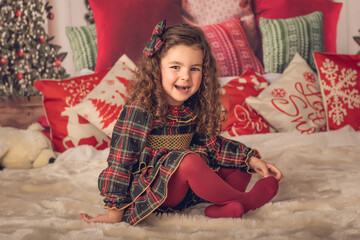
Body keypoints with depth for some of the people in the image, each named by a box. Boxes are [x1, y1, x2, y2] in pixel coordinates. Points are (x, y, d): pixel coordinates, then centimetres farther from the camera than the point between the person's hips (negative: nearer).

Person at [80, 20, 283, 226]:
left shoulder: (195, 108, 1)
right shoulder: (140, 110, -18)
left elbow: (209, 143, 10)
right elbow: (121, 161, -16)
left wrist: (252, 160, 1)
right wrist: (115, 212, -16)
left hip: (185, 189, 8)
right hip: (148, 190, -7)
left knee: (241, 167, 3)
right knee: (189, 160, -33)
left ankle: (223, 208, -24)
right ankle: (244, 201, -15)